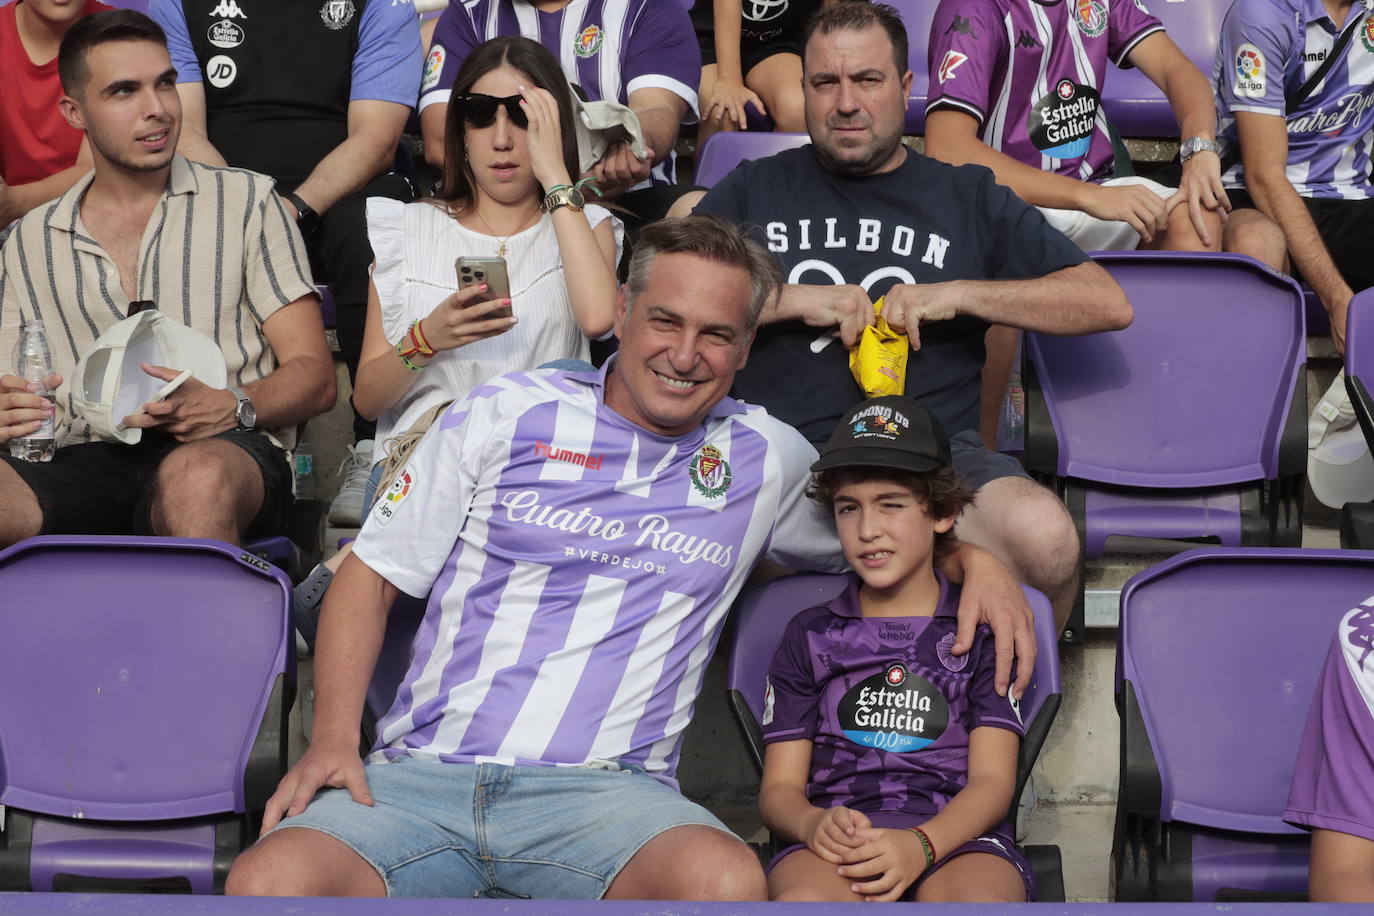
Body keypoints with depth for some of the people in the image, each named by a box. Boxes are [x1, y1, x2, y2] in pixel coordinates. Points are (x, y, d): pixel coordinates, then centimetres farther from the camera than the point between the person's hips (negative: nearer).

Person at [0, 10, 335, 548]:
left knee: (197, 477, -41)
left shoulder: (245, 201, 16)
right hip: (84, 461, 1)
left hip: (228, 449, -1)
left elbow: (315, 377, 8)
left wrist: (233, 408, -14)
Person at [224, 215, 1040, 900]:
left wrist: (975, 558, 9)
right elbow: (372, 576, 12)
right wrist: (335, 735, -2)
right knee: (268, 882, -32)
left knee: (729, 882, -35)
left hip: (605, 791, 1)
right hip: (424, 775, 0)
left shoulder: (763, 460, 14)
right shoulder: (506, 416, 9)